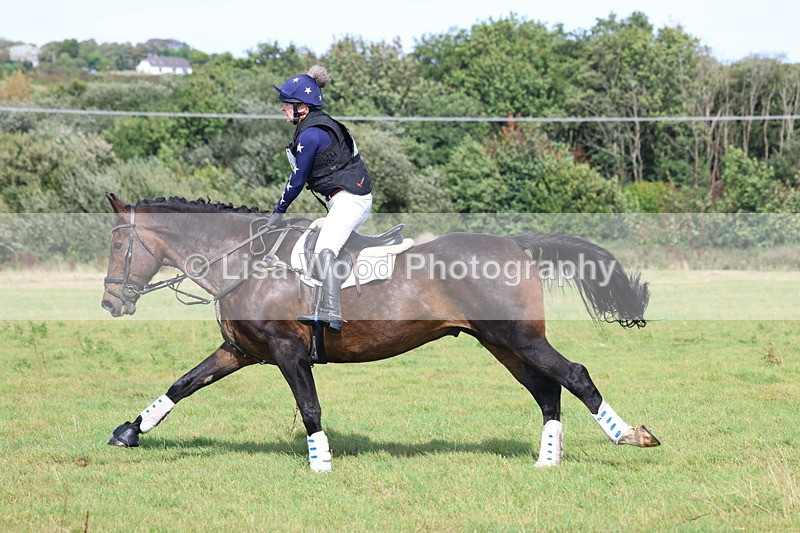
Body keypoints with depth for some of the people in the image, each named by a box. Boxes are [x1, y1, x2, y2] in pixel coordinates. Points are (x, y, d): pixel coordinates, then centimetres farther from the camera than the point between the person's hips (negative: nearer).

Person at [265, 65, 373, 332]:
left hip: (348, 198, -12)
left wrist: (278, 211, 3)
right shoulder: (321, 123, 16)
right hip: (359, 198, 12)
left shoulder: (310, 135, -15)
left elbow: (298, 179, -9)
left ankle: (330, 311, -42)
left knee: (324, 251, -27)